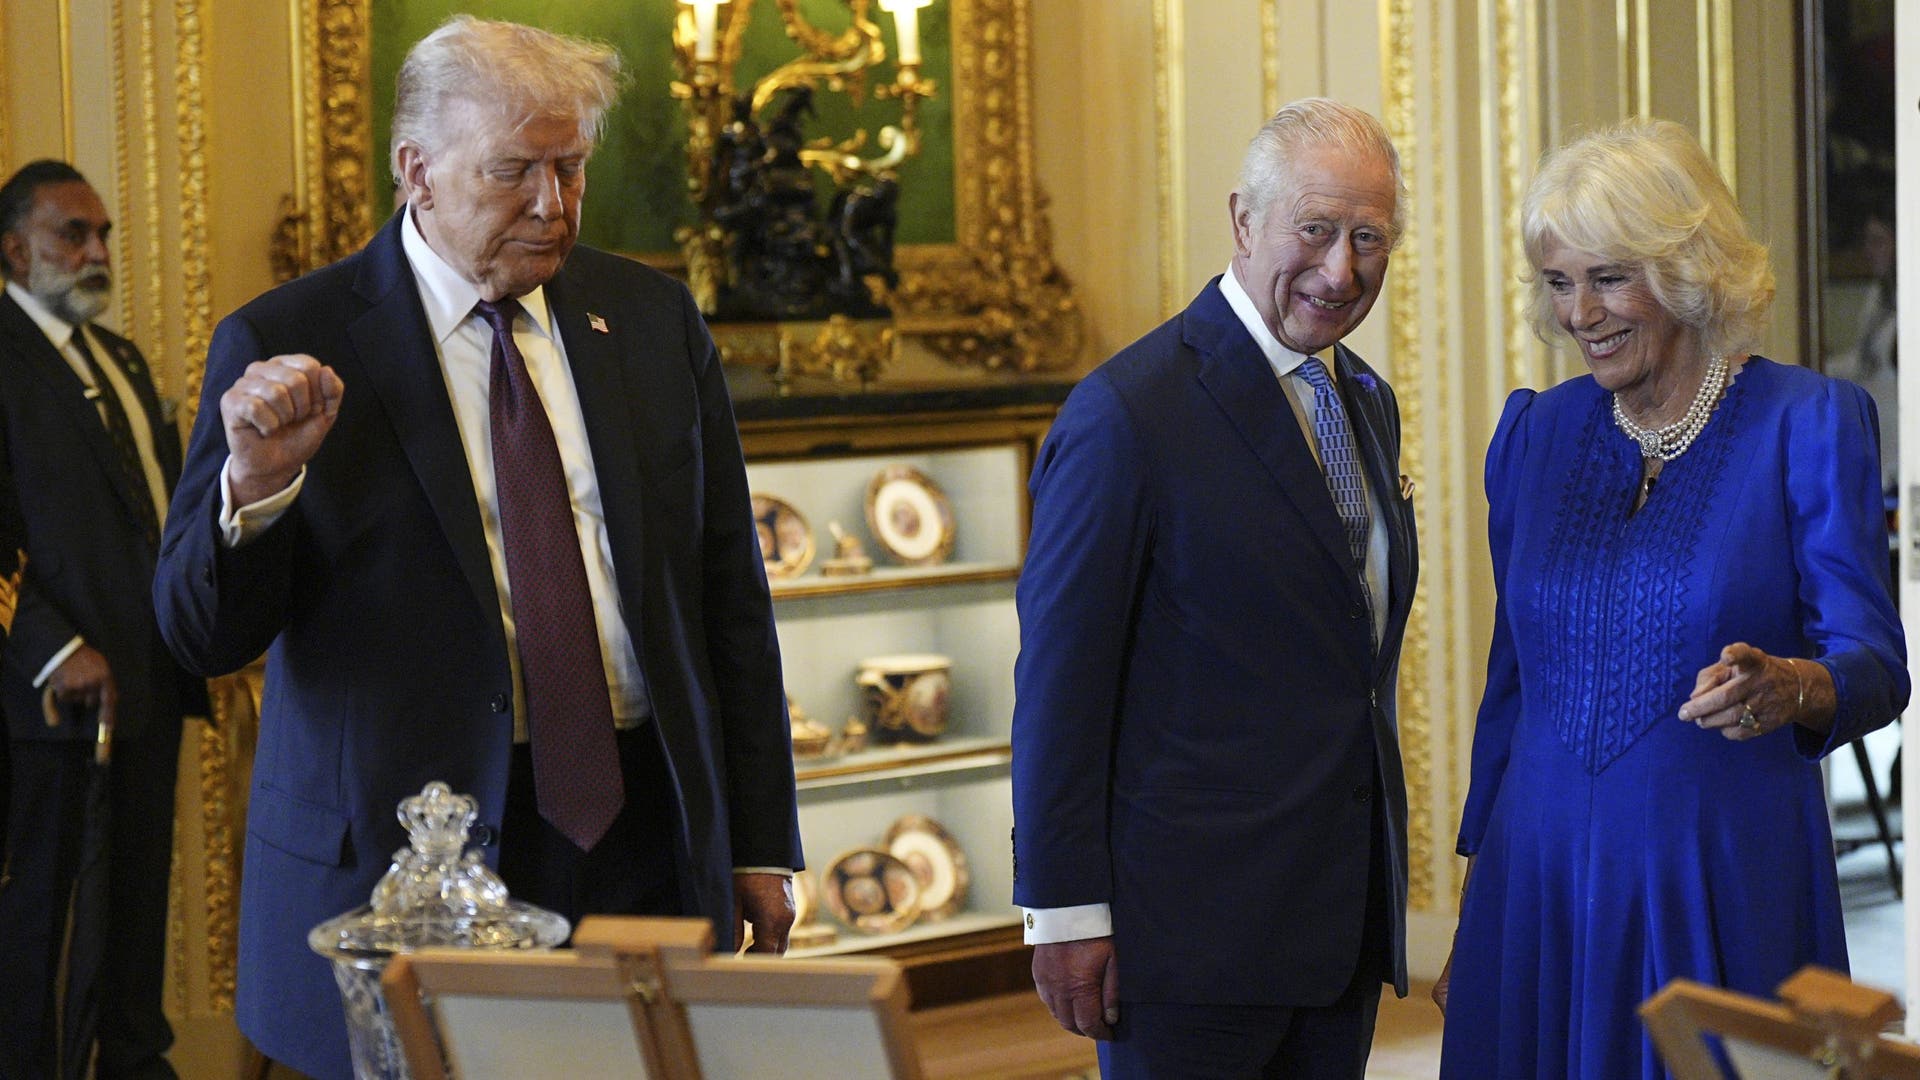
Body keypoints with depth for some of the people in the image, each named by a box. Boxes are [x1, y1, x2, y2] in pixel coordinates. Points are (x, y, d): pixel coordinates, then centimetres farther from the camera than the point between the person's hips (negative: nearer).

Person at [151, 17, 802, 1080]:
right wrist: (256, 482, -24)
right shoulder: (286, 347, -4)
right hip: (408, 866, -3)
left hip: (646, 841, 3)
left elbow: (728, 591, 11)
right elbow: (202, 635, -4)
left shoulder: (651, 318, 8)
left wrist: (759, 840, 10)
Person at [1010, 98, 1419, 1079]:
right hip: (1193, 922, -7)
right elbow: (1060, 681, -13)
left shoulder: (1367, 403, 13)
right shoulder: (1128, 414, -13)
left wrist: (1380, 880, 18)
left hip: (1347, 922, 8)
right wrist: (1063, 912, -14)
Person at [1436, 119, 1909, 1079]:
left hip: (1725, 886, -3)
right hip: (1541, 878, 4)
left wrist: (1788, 687, -31)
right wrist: (1472, 916, 12)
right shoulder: (1535, 433, 8)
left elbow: (1876, 664, -8)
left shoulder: (1806, 423, -5)